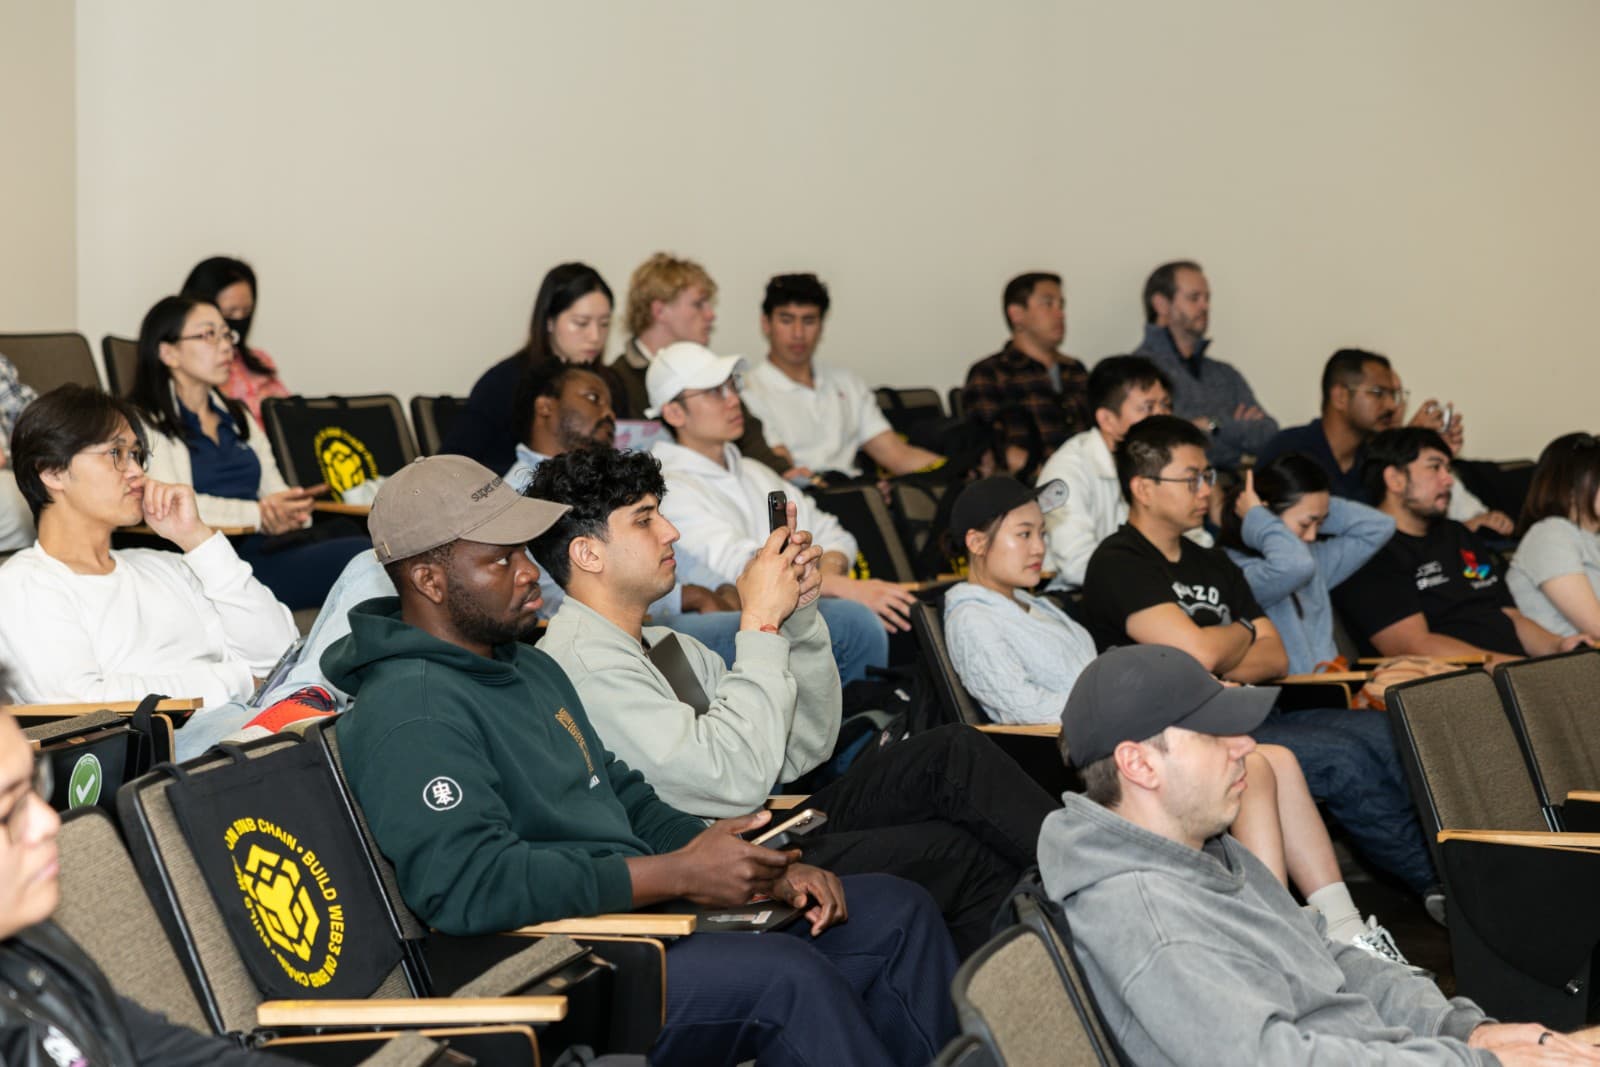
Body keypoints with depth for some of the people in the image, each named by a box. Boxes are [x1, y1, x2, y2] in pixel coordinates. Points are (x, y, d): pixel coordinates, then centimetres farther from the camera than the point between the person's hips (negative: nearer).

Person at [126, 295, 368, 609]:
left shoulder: (236, 417, 28)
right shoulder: (144, 423, 5)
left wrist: (290, 513, -2)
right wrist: (258, 515, -15)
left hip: (272, 547, 7)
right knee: (353, 556, -31)